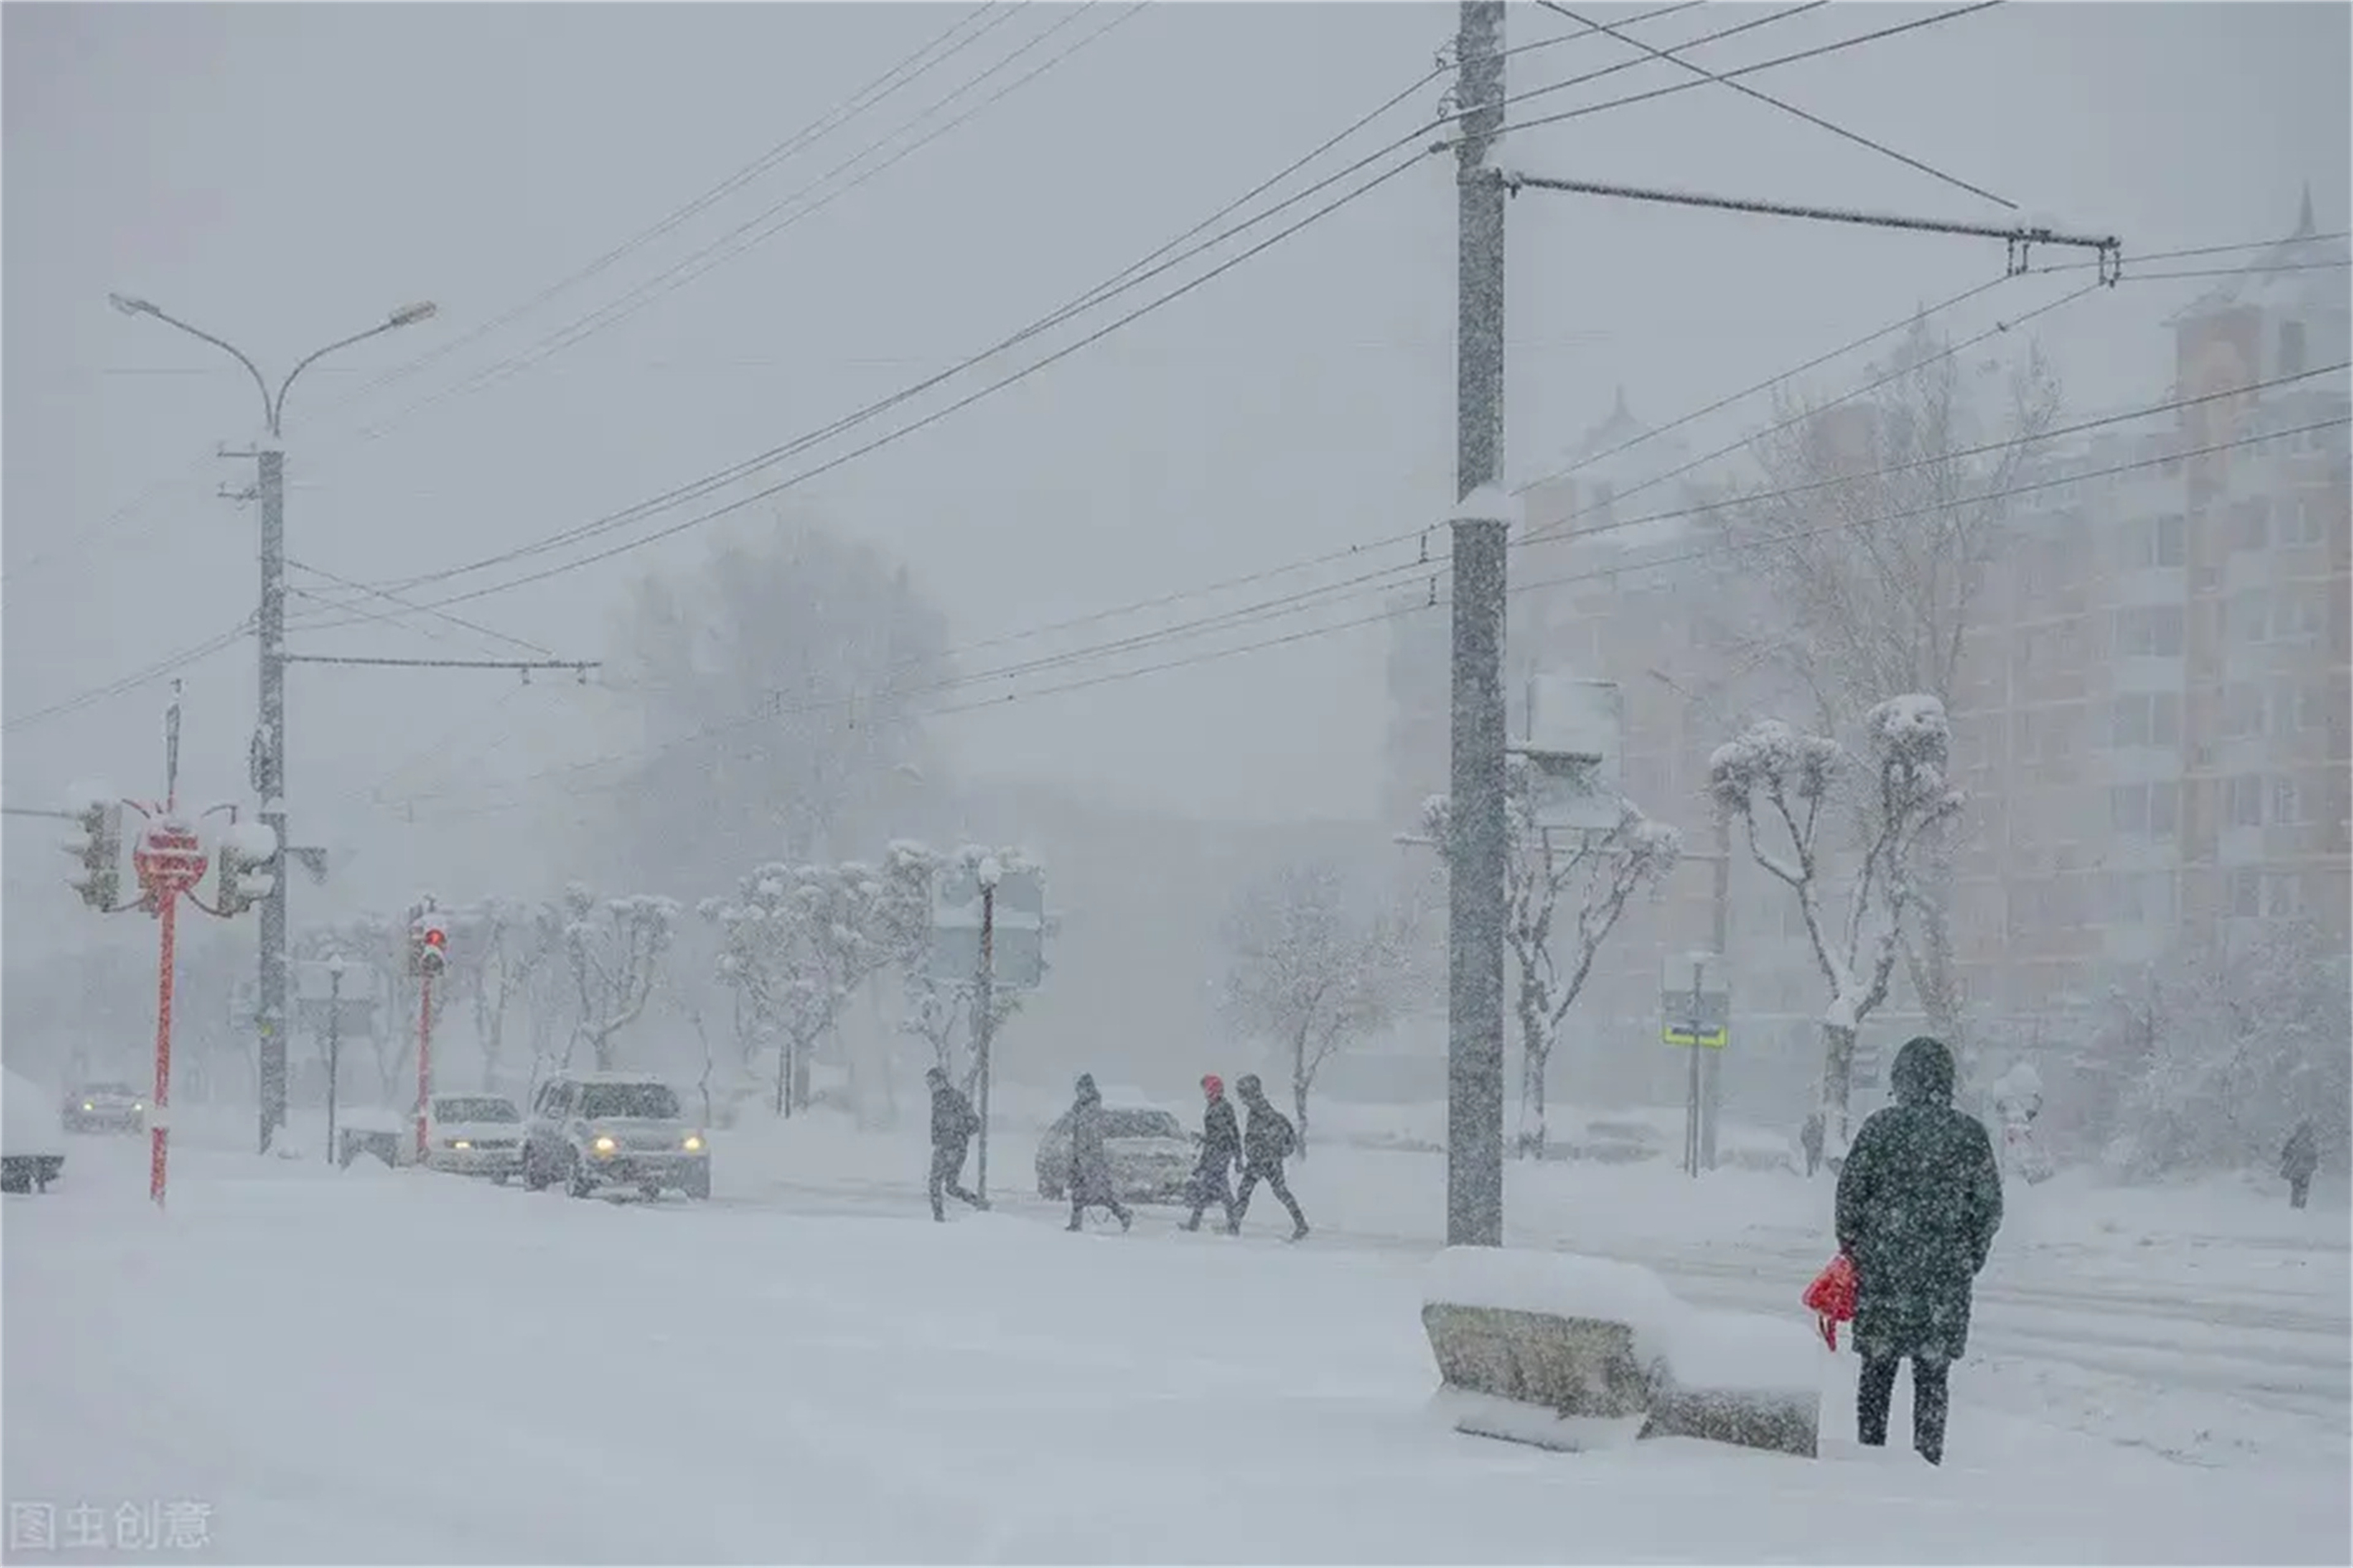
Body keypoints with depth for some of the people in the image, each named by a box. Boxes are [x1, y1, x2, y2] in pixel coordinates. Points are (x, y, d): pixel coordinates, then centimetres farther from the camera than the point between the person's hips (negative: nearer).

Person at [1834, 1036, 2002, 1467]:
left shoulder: (1881, 1127, -4)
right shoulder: (1970, 1133, 0)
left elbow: (1850, 1191, 0)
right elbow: (1990, 1208, 4)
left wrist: (1851, 1250, 14)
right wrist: (1971, 1261, 15)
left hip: (1882, 1267, -1)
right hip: (1948, 1271, 1)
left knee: (1878, 1368, 8)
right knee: (1933, 1373, 6)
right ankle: (1928, 1459, 5)